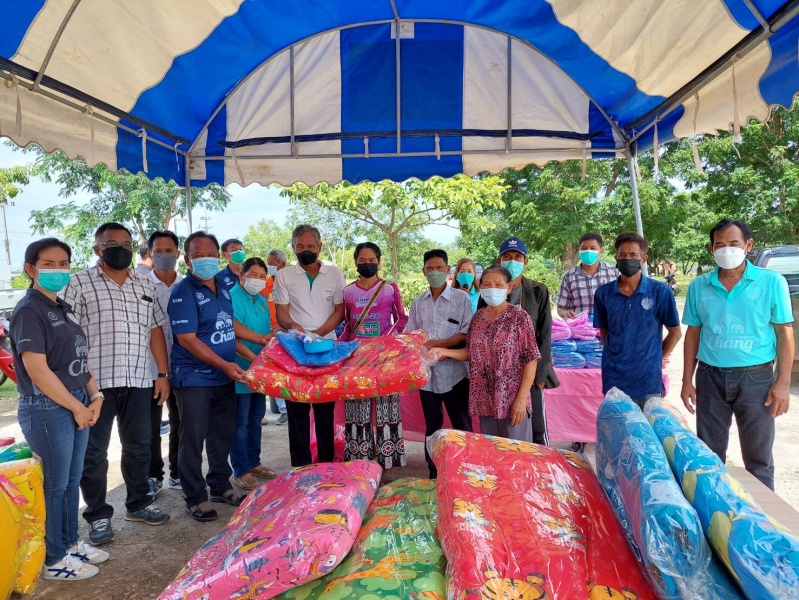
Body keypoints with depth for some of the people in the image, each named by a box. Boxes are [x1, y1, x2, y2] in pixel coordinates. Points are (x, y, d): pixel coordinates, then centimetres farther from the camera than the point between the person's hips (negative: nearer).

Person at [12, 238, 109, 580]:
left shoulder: (63, 309, 12)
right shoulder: (29, 311, -14)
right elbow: (38, 371, -20)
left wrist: (95, 398, 3)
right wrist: (77, 408, -14)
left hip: (77, 405, 8)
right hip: (47, 410, -8)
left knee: (72, 480, 17)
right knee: (54, 485, 3)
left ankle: (71, 543, 32)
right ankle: (54, 560, 17)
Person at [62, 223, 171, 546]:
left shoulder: (145, 286, 12)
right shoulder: (79, 283, -3)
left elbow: (155, 331, 13)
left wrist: (163, 374, 9)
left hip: (139, 381, 4)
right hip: (95, 382, -4)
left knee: (138, 447, 15)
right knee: (94, 453, 6)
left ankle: (139, 503, 31)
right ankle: (98, 515, 21)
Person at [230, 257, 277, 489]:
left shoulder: (261, 300, 11)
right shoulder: (232, 298, -14)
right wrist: (254, 358, -28)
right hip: (241, 370, -8)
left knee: (256, 417, 17)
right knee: (240, 421, 2)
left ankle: (254, 463, 30)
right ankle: (241, 472, 13)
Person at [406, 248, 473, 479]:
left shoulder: (461, 298, -2)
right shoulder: (418, 302, 10)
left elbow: (467, 333, -8)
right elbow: (410, 335, 10)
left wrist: (440, 343, -19)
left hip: (454, 371, -4)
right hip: (427, 372, 4)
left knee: (462, 425, 4)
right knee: (432, 425, 14)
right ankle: (434, 472, 25)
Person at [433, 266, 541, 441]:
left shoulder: (519, 318, -11)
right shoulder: (478, 317, 6)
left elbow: (531, 360, -12)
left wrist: (521, 399, -16)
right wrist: (443, 352, 0)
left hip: (512, 400, -5)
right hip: (485, 400, 5)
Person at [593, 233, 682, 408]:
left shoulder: (660, 292, -6)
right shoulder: (603, 293, 1)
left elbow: (675, 333, 3)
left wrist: (655, 358, 3)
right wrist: (615, 356, 4)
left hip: (648, 380, -2)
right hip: (613, 380, 2)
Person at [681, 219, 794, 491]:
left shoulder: (772, 282, -3)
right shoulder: (699, 286, 3)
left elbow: (784, 333, -2)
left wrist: (783, 382, -8)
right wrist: (687, 380, 5)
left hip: (756, 377, -2)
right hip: (710, 377, 2)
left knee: (758, 458, 9)